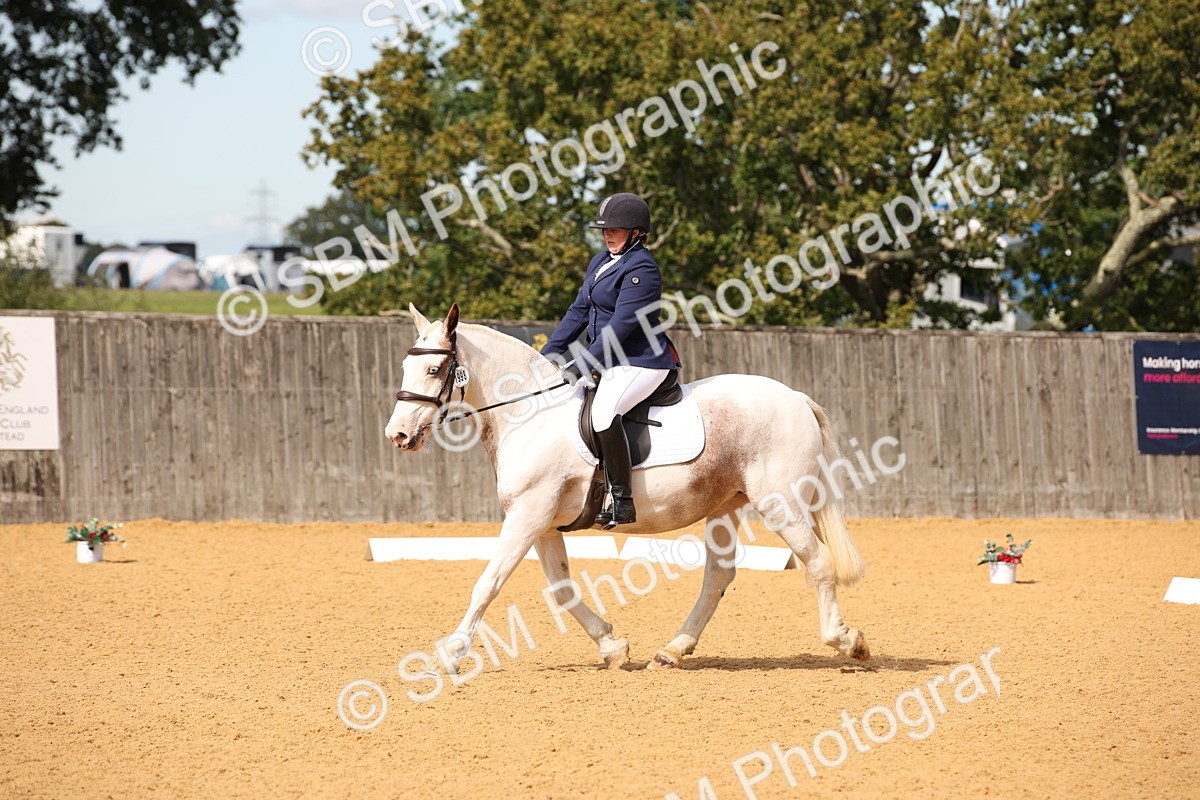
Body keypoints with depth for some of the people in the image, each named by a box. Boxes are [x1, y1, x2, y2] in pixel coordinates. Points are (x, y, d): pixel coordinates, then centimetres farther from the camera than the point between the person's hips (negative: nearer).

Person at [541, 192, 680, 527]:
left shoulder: (641, 269, -17)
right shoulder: (601, 261, 13)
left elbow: (620, 327, -22)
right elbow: (579, 311, 15)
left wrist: (582, 366, -24)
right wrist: (547, 354, 6)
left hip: (641, 362, -11)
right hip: (608, 360, 11)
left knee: (603, 411, -34)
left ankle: (622, 501, -30)